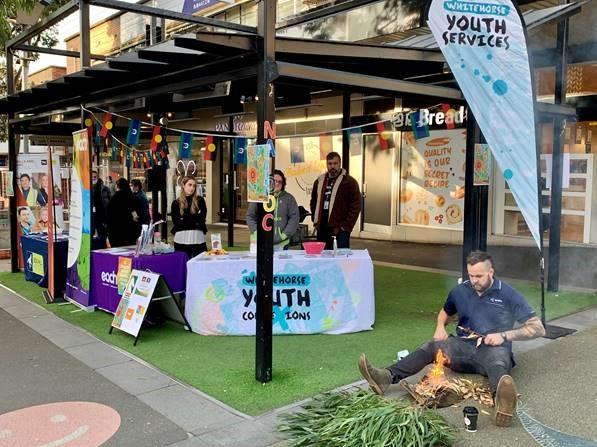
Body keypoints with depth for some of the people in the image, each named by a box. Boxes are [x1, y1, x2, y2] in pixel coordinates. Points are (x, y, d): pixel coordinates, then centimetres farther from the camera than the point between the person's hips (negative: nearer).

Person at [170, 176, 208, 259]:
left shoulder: (200, 200, 7)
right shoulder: (176, 203, 8)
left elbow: (201, 218, 0)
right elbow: (176, 222, 0)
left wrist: (184, 219, -4)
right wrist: (194, 219, -5)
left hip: (198, 238, 0)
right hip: (181, 239, 0)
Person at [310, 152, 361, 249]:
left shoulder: (349, 182, -2)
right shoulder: (319, 181, 14)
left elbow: (355, 206, -7)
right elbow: (314, 202, 24)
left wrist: (346, 226, -11)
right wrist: (315, 221, 12)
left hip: (339, 230, -5)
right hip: (322, 230, 5)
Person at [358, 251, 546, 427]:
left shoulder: (508, 294, -3)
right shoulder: (460, 291, 9)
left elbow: (538, 328, -3)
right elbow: (445, 312, 29)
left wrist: (504, 336, -14)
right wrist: (440, 327, 6)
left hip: (493, 350, -3)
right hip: (463, 347, 3)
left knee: (497, 364, -40)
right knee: (431, 346, -26)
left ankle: (502, 403, -75)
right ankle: (387, 377, -49)